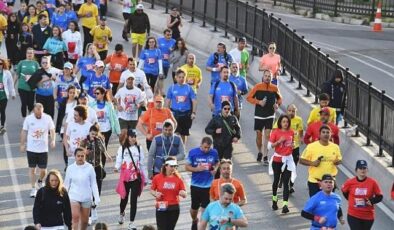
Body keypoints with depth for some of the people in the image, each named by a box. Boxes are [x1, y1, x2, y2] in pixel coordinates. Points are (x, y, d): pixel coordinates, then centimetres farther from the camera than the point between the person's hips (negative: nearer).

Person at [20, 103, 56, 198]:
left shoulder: (48, 118, -7)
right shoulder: (28, 118, -6)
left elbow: (52, 130, 2)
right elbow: (24, 132, 3)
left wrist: (53, 140, -13)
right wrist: (22, 144, 5)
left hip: (43, 149, 0)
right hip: (31, 149, 0)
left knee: (43, 170, 2)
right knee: (32, 169, 6)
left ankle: (40, 181, 34)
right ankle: (33, 189, 17)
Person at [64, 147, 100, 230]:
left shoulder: (89, 168, -4)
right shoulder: (70, 168, -2)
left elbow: (93, 184, 1)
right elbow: (66, 184, 7)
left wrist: (97, 198, -4)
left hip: (86, 198, 1)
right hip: (74, 197, -1)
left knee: (84, 221, 11)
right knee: (75, 217, -17)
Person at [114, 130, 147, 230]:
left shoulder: (139, 148, 5)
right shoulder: (122, 148, 0)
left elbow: (142, 164, 9)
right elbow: (119, 161, -4)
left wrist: (145, 178, 11)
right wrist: (116, 168, -28)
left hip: (136, 177, 0)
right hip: (125, 177, 0)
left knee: (134, 200, -2)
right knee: (124, 198, 13)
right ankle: (122, 213, 45)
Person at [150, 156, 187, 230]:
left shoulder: (178, 178, 0)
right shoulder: (157, 178, -3)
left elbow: (185, 195, 2)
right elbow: (152, 190, 8)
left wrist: (182, 193, -21)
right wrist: (155, 194, -14)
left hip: (174, 208, 2)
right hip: (161, 208, -2)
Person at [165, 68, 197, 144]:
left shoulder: (188, 88, 2)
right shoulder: (172, 88, 1)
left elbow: (194, 101, 2)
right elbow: (167, 101, 5)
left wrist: (193, 113, -7)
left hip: (186, 113, 1)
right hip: (175, 113, -1)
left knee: (184, 134, 12)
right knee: (176, 133, -11)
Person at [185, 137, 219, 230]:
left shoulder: (214, 152, -6)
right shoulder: (193, 152, -10)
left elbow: (217, 162, 14)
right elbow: (187, 167, -3)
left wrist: (215, 168, -8)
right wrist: (197, 169, -20)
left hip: (208, 185, 0)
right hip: (196, 185, 0)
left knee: (205, 208, -1)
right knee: (194, 207, 15)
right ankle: (194, 221, 45)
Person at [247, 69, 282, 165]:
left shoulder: (275, 88, 1)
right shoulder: (258, 87, -4)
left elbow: (279, 99, 15)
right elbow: (249, 97, -3)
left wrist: (277, 104, -7)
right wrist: (258, 102, -17)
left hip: (270, 115, 0)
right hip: (259, 115, 0)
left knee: (267, 135, -8)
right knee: (259, 135, 7)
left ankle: (265, 156, -4)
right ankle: (260, 152, 31)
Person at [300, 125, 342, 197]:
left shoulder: (335, 147, 2)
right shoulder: (311, 146, -9)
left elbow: (339, 160, 15)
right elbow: (302, 160, -4)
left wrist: (338, 161, -9)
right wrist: (312, 163, -21)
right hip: (314, 181, -3)